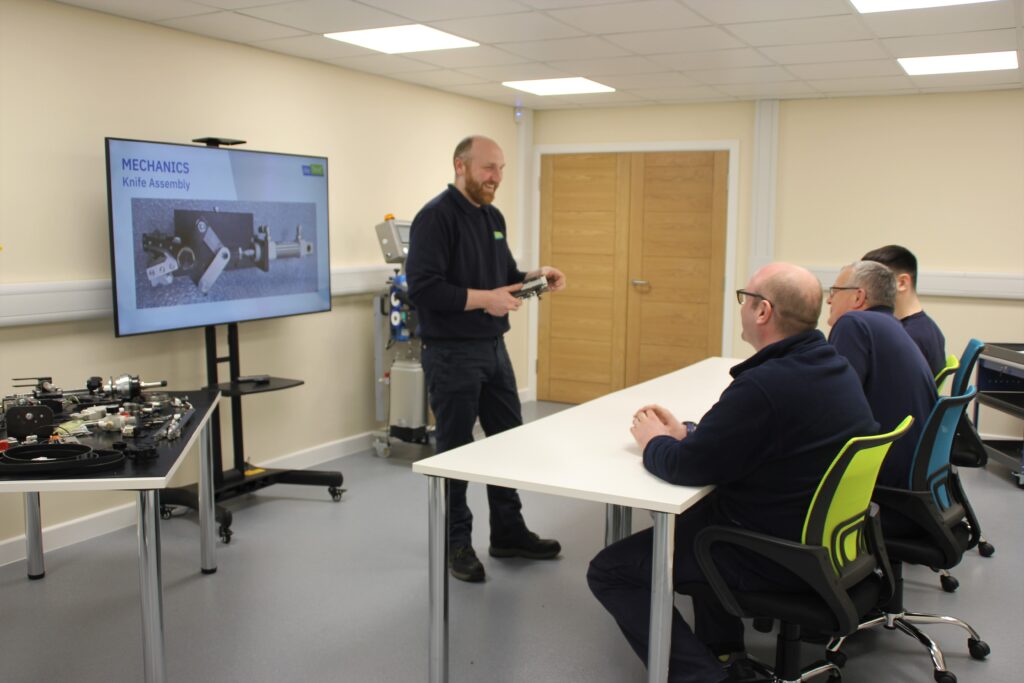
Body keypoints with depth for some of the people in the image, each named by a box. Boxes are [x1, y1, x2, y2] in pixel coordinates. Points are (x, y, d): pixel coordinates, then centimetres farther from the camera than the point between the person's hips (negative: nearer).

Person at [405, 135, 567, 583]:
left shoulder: (493, 217, 12)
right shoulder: (436, 217, -14)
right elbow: (422, 288, -23)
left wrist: (535, 277, 0)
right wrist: (484, 299, -25)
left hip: (494, 348, 8)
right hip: (452, 354, -8)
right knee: (455, 451, 4)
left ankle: (509, 533, 30)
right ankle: (456, 544, 20)